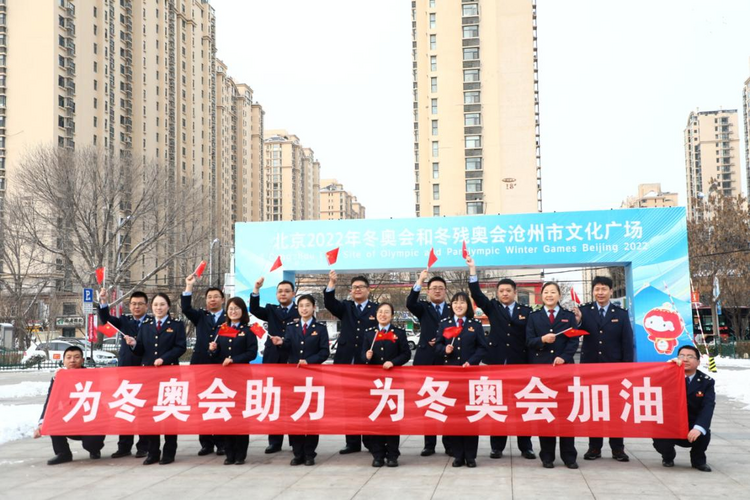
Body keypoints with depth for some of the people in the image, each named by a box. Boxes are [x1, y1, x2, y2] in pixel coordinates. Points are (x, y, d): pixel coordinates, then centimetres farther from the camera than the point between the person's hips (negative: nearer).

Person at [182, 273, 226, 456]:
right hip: (201, 365, 3)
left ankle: (221, 443, 6)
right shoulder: (201, 316, 16)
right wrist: (189, 286, -7)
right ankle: (206, 443, 9)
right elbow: (186, 308, 0)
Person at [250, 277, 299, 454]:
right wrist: (256, 289, -16)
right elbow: (254, 310, -4)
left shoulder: (301, 311, 3)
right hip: (273, 361, 3)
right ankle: (275, 441, 9)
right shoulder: (271, 309, 14)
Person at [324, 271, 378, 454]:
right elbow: (329, 303, -6)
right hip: (347, 361, 2)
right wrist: (332, 283, -22)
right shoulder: (345, 307, 13)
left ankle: (370, 441, 12)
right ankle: (352, 442, 12)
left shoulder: (377, 309, 7)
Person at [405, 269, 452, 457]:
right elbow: (410, 303, -13)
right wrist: (419, 281, -23)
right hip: (426, 360, 0)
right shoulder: (423, 308, 9)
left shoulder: (453, 309, 10)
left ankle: (449, 443, 10)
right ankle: (429, 444, 9)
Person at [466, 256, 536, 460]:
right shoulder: (492, 308, 9)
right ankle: (497, 447, 9)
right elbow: (476, 294, -5)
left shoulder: (526, 311, 8)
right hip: (497, 362, 0)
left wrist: (531, 362, -6)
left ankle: (526, 447, 10)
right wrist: (472, 269, -15)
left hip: (520, 364, 0)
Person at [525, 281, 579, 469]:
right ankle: (547, 455, 8)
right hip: (541, 367, 0)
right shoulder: (534, 317, 12)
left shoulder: (569, 316, 12)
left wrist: (563, 357, -13)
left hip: (564, 366, 0)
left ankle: (569, 456, 6)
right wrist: (542, 340, -17)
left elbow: (573, 341, 2)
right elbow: (529, 342, 3)